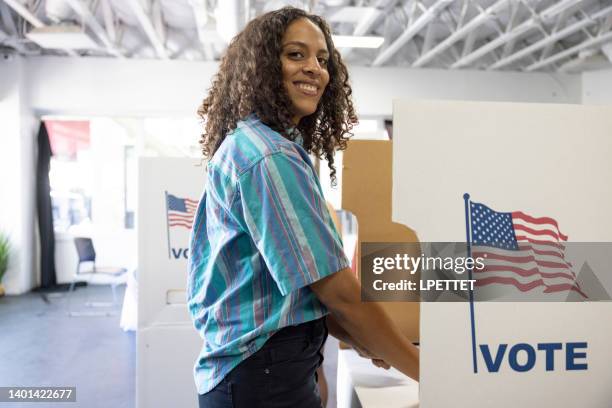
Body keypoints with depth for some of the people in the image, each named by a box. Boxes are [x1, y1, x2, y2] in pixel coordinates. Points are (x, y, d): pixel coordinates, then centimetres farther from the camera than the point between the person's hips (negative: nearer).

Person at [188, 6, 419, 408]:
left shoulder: (247, 145, 10)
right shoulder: (269, 157, -21)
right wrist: (424, 370, -11)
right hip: (265, 375, -9)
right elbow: (337, 289, -22)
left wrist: (360, 339, 9)